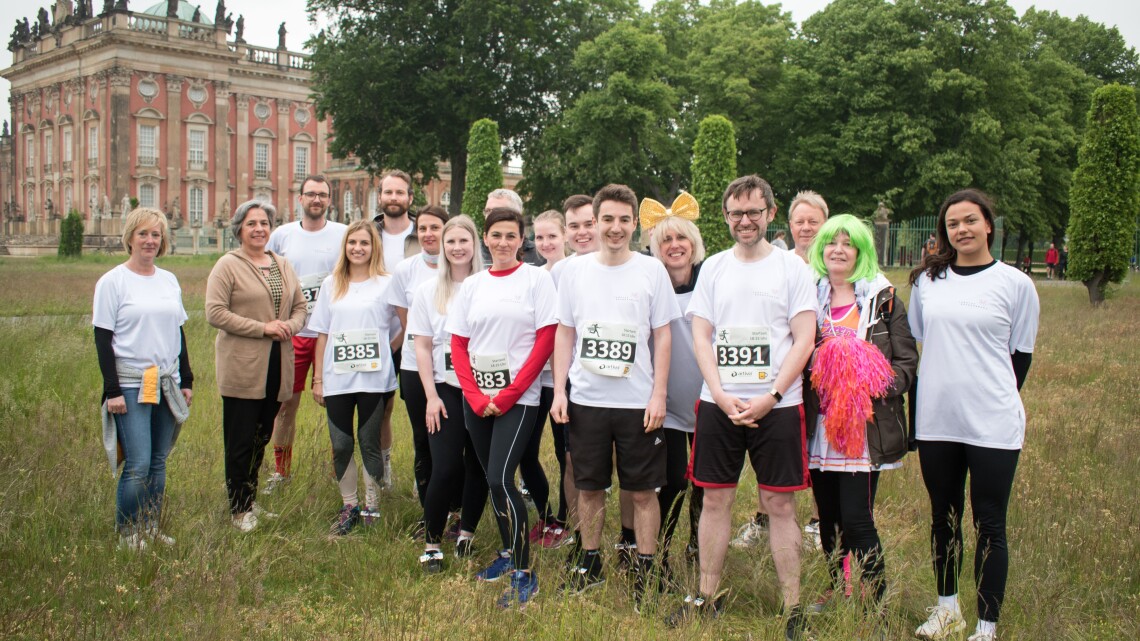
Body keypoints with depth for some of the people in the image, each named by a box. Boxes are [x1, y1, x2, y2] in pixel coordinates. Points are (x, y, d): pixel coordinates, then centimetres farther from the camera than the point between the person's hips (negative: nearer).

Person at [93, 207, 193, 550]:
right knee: (138, 465, -8)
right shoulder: (112, 282, -4)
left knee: (158, 462, 9)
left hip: (166, 384, 5)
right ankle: (126, 534, 7)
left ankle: (152, 528, 20)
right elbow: (102, 339, -7)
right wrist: (112, 390, -12)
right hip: (131, 384, -5)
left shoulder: (169, 280, 12)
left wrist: (186, 380, 14)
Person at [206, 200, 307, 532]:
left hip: (277, 365, 6)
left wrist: (290, 325, -7)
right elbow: (215, 312, -14)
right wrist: (262, 327, -18)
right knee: (240, 441, 1)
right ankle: (239, 510, 13)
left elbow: (300, 305, 16)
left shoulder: (283, 265, 13)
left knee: (262, 438, 15)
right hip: (242, 367, -6)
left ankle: (250, 502, 29)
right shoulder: (227, 265, -6)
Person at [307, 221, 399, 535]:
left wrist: (386, 351, -2)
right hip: (337, 379, 3)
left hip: (374, 379, -3)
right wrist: (318, 378, 7)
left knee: (369, 443, 5)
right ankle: (349, 506, 20)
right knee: (341, 445, 6)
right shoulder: (331, 284, 10)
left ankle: (372, 507, 18)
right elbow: (322, 335, 10)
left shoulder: (386, 283, 0)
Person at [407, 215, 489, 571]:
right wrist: (431, 396, -4)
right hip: (446, 390, 0)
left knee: (478, 466, 6)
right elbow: (423, 346, 4)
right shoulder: (428, 290, 5)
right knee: (446, 468, -7)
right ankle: (432, 543, 7)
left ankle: (466, 534, 24)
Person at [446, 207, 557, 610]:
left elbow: (545, 341, -8)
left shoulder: (536, 279, -2)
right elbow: (458, 345, 8)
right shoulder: (472, 285, 9)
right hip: (476, 400, 5)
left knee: (500, 479, -14)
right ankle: (508, 553, 30)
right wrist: (475, 397, -5)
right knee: (492, 480, 12)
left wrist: (508, 395, -13)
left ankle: (524, 575, -5)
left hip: (518, 398, -5)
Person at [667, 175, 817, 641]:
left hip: (776, 405, -2)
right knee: (715, 499, 8)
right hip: (718, 403, 3)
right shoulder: (713, 268, 8)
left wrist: (770, 397, -13)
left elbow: (804, 340, -4)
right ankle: (708, 596, 20)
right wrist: (722, 396, -7)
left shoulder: (792, 267, 1)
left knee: (780, 504, 2)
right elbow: (701, 337, 6)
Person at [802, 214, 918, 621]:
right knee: (828, 517, 12)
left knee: (856, 519, -8)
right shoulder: (809, 297, 9)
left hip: (866, 427, -3)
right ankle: (837, 588, 30)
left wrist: (878, 384, -18)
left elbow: (907, 362, -1)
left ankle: (876, 603, 7)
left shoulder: (884, 300, 1)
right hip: (819, 426, 4)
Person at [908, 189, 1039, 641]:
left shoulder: (1015, 283, -1)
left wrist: (993, 400, 5)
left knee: (989, 524, 1)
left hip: (992, 425, -3)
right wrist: (926, 400, 12)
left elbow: (1021, 355, 4)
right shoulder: (927, 280, 7)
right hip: (935, 420, 3)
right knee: (943, 517, 14)